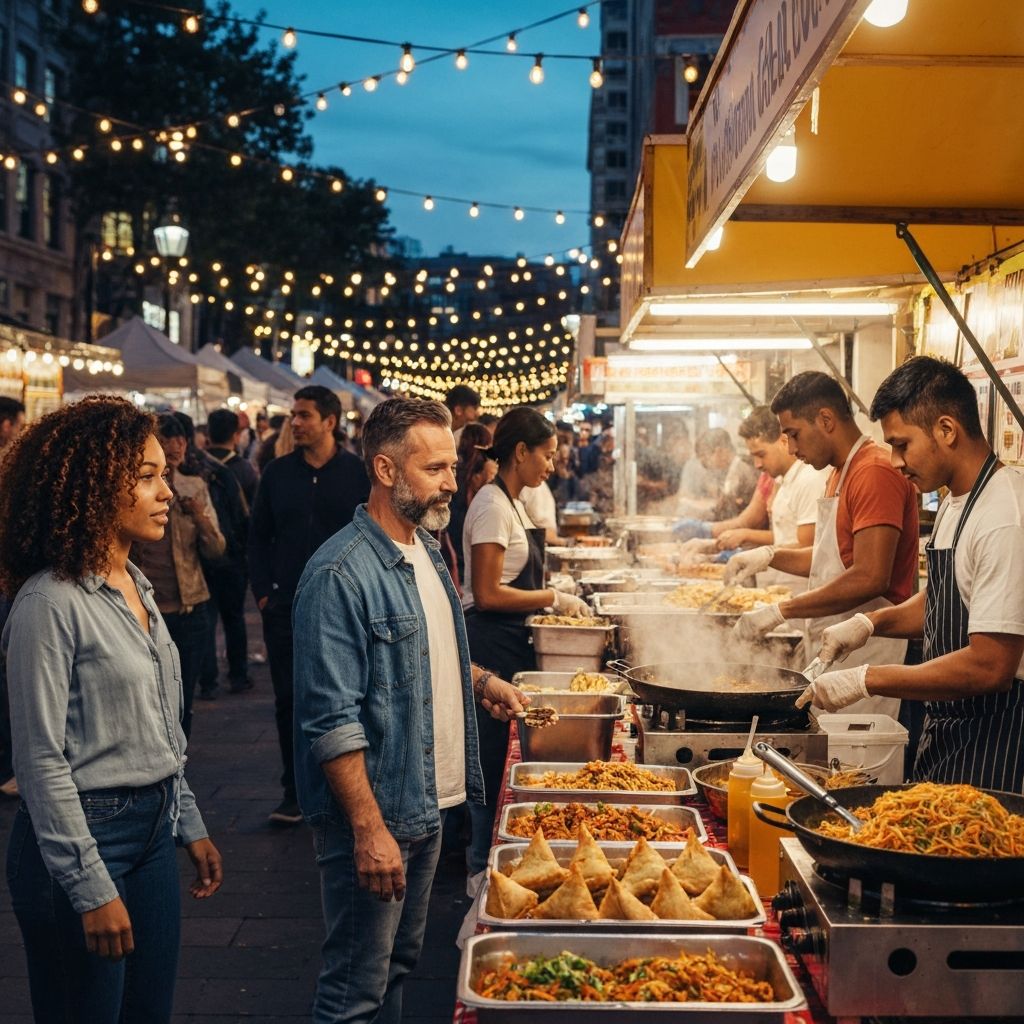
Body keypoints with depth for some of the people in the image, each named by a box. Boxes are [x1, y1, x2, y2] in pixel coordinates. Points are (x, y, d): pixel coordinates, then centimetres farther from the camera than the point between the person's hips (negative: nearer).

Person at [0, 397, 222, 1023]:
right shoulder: (50, 603, -17)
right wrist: (92, 890, -18)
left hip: (153, 830, 8)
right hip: (85, 835, -8)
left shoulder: (137, 588, 8)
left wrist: (190, 826, 15)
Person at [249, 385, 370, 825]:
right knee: (290, 702, 6)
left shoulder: (358, 473, -3)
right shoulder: (278, 473, 6)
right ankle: (295, 793, 18)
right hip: (286, 607, 3)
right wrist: (263, 591, 3)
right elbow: (258, 536, 11)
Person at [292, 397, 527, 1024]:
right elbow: (332, 720, -24)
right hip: (373, 814, -9)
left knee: (399, 965, 22)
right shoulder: (342, 574, -21)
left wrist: (482, 682, 9)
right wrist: (369, 829, -25)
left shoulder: (426, 549, 8)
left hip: (428, 804, 9)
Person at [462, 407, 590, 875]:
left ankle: (486, 859, 24)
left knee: (497, 759, 14)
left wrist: (556, 599, 7)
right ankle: (482, 867, 9)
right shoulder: (493, 505, -16)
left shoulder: (510, 503, 14)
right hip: (491, 645, -10)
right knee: (492, 761, -2)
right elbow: (487, 594, -20)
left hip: (509, 642, 10)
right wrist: (552, 598, -13)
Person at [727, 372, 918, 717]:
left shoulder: (876, 472, -17)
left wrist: (780, 611, -21)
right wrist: (770, 555, 9)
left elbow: (870, 578, -25)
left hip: (867, 650, -9)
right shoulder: (841, 473, 17)